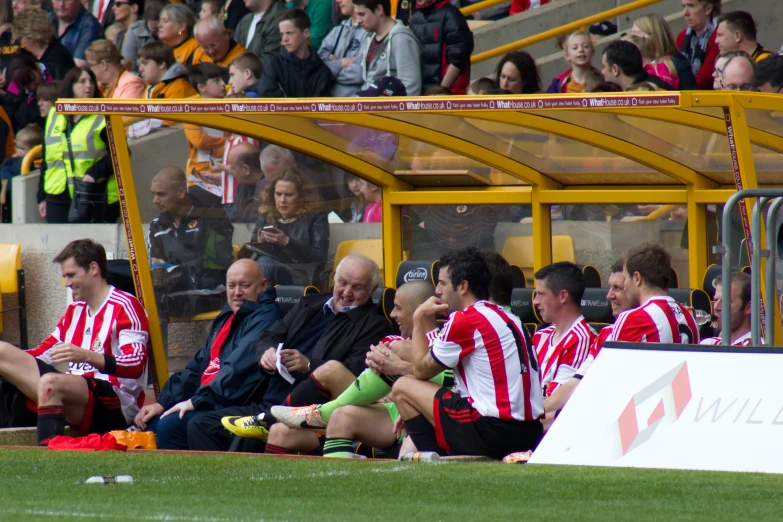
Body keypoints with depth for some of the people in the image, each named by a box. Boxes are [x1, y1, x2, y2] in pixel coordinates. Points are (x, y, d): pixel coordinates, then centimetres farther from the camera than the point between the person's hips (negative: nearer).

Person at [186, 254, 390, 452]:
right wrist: (267, 353, -7)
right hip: (266, 404, 7)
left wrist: (309, 365, -24)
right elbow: (268, 338, 19)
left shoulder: (374, 325, 3)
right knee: (200, 425, -8)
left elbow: (354, 373, -10)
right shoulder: (309, 305, 24)